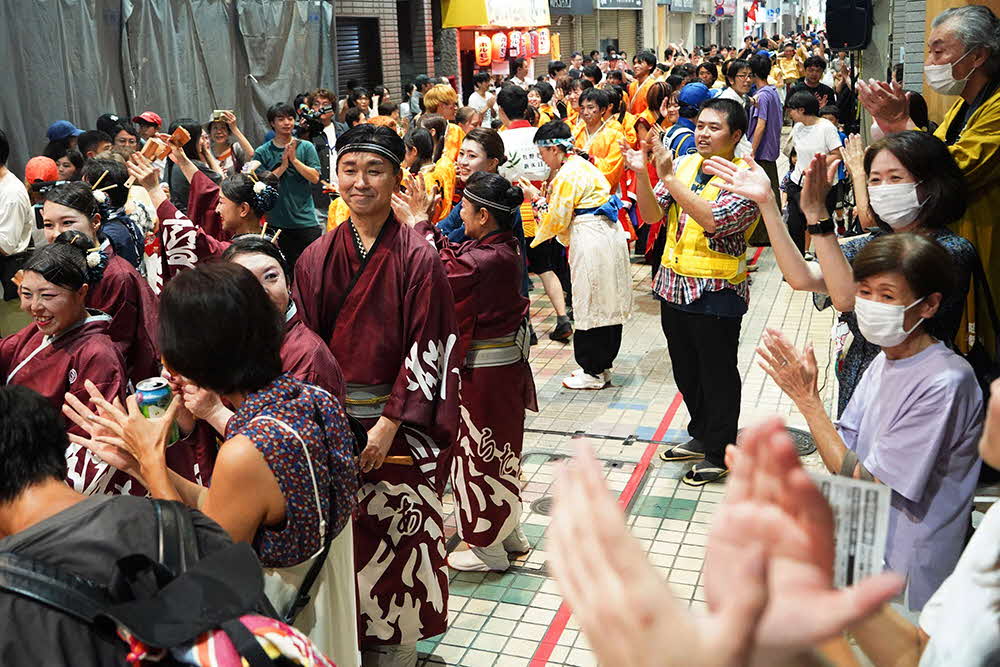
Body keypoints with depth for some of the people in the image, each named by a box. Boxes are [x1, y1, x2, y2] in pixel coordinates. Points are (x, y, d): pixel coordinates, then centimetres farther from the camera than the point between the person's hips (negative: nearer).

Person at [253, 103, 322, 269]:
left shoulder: (306, 147, 4)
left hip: (306, 219, 0)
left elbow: (315, 178, -3)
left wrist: (294, 159, -12)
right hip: (277, 222, 0)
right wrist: (283, 165, -11)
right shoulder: (262, 152, 3)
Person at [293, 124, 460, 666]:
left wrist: (389, 423, -16)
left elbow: (427, 349, -11)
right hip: (330, 420, 3)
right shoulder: (316, 258, 3)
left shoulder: (418, 258, -8)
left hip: (397, 428, -3)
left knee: (396, 536, 5)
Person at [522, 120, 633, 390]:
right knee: (606, 304, 14)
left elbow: (556, 222, -12)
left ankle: (593, 372, 8)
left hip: (591, 242, -10)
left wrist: (537, 198, 0)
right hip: (608, 235, 10)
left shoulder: (568, 175, -15)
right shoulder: (580, 163, 13)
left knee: (591, 307, -1)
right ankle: (602, 366, 25)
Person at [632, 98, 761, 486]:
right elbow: (652, 215, 0)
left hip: (716, 293, -6)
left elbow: (713, 220, -28)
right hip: (674, 285, 7)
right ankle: (700, 436, 40)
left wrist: (669, 178, -28)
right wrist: (642, 174, -17)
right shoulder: (683, 165, 5)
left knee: (717, 375, 7)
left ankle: (719, 454, 23)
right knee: (685, 371, 20)